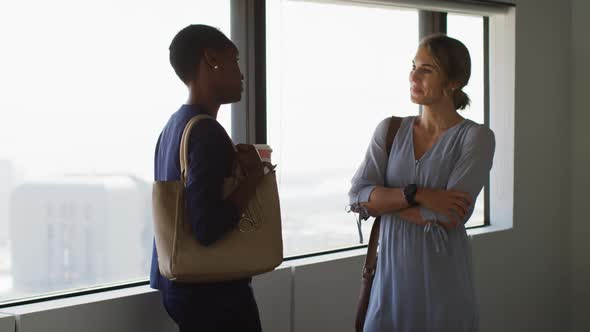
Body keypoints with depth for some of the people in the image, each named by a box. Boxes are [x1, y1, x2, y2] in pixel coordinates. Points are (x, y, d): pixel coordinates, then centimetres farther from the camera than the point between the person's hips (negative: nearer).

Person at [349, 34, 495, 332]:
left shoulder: (476, 137, -7)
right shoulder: (390, 131, 5)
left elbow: (450, 215, -17)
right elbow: (357, 197, -5)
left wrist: (383, 200, -9)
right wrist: (416, 194, -19)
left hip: (443, 277, -3)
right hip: (392, 271, 3)